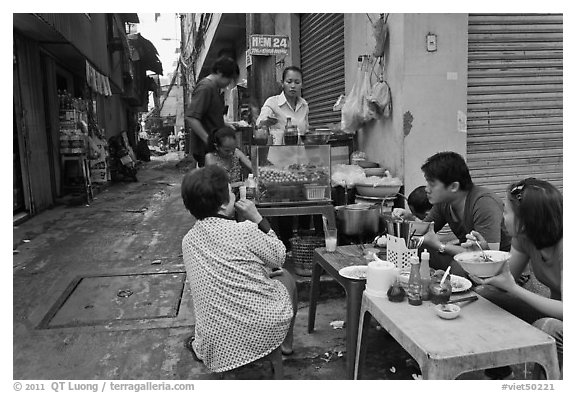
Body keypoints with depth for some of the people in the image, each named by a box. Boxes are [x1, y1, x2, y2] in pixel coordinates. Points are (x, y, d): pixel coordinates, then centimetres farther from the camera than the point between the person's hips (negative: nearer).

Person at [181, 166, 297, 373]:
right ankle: (287, 343, 37)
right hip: (265, 331, -4)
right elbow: (279, 257, -3)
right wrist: (257, 219, -3)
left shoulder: (188, 240, -3)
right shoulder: (245, 231, -21)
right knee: (285, 277, 23)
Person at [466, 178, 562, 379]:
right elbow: (507, 279, 0)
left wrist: (513, 287, -33)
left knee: (547, 327, -37)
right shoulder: (524, 238, -8)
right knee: (482, 294, -5)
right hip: (552, 311, 7)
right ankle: (498, 370, 11)